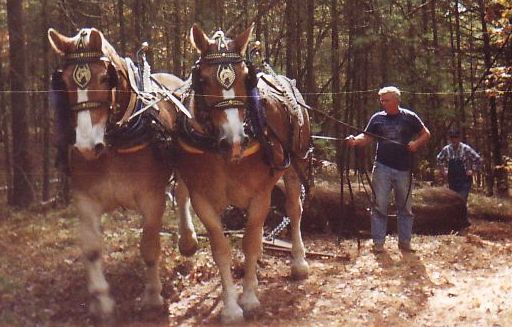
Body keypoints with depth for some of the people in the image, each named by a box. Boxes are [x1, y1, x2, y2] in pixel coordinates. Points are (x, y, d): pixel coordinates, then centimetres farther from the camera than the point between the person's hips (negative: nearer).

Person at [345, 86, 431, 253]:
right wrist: (355, 140, -16)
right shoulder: (377, 118, 6)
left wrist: (416, 143, -11)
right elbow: (366, 137, 5)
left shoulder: (409, 117, 2)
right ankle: (378, 242, 3)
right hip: (382, 168, 0)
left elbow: (426, 134, 8)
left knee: (405, 207, 8)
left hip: (403, 170, 0)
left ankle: (404, 241, 19)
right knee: (379, 206, -2)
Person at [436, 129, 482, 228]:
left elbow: (478, 160, -7)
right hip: (452, 180, 5)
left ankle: (465, 221, -4)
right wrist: (443, 170, 10)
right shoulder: (446, 149, -1)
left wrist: (472, 170, -8)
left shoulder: (466, 149, -12)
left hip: (464, 180, -4)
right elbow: (439, 159, 18)